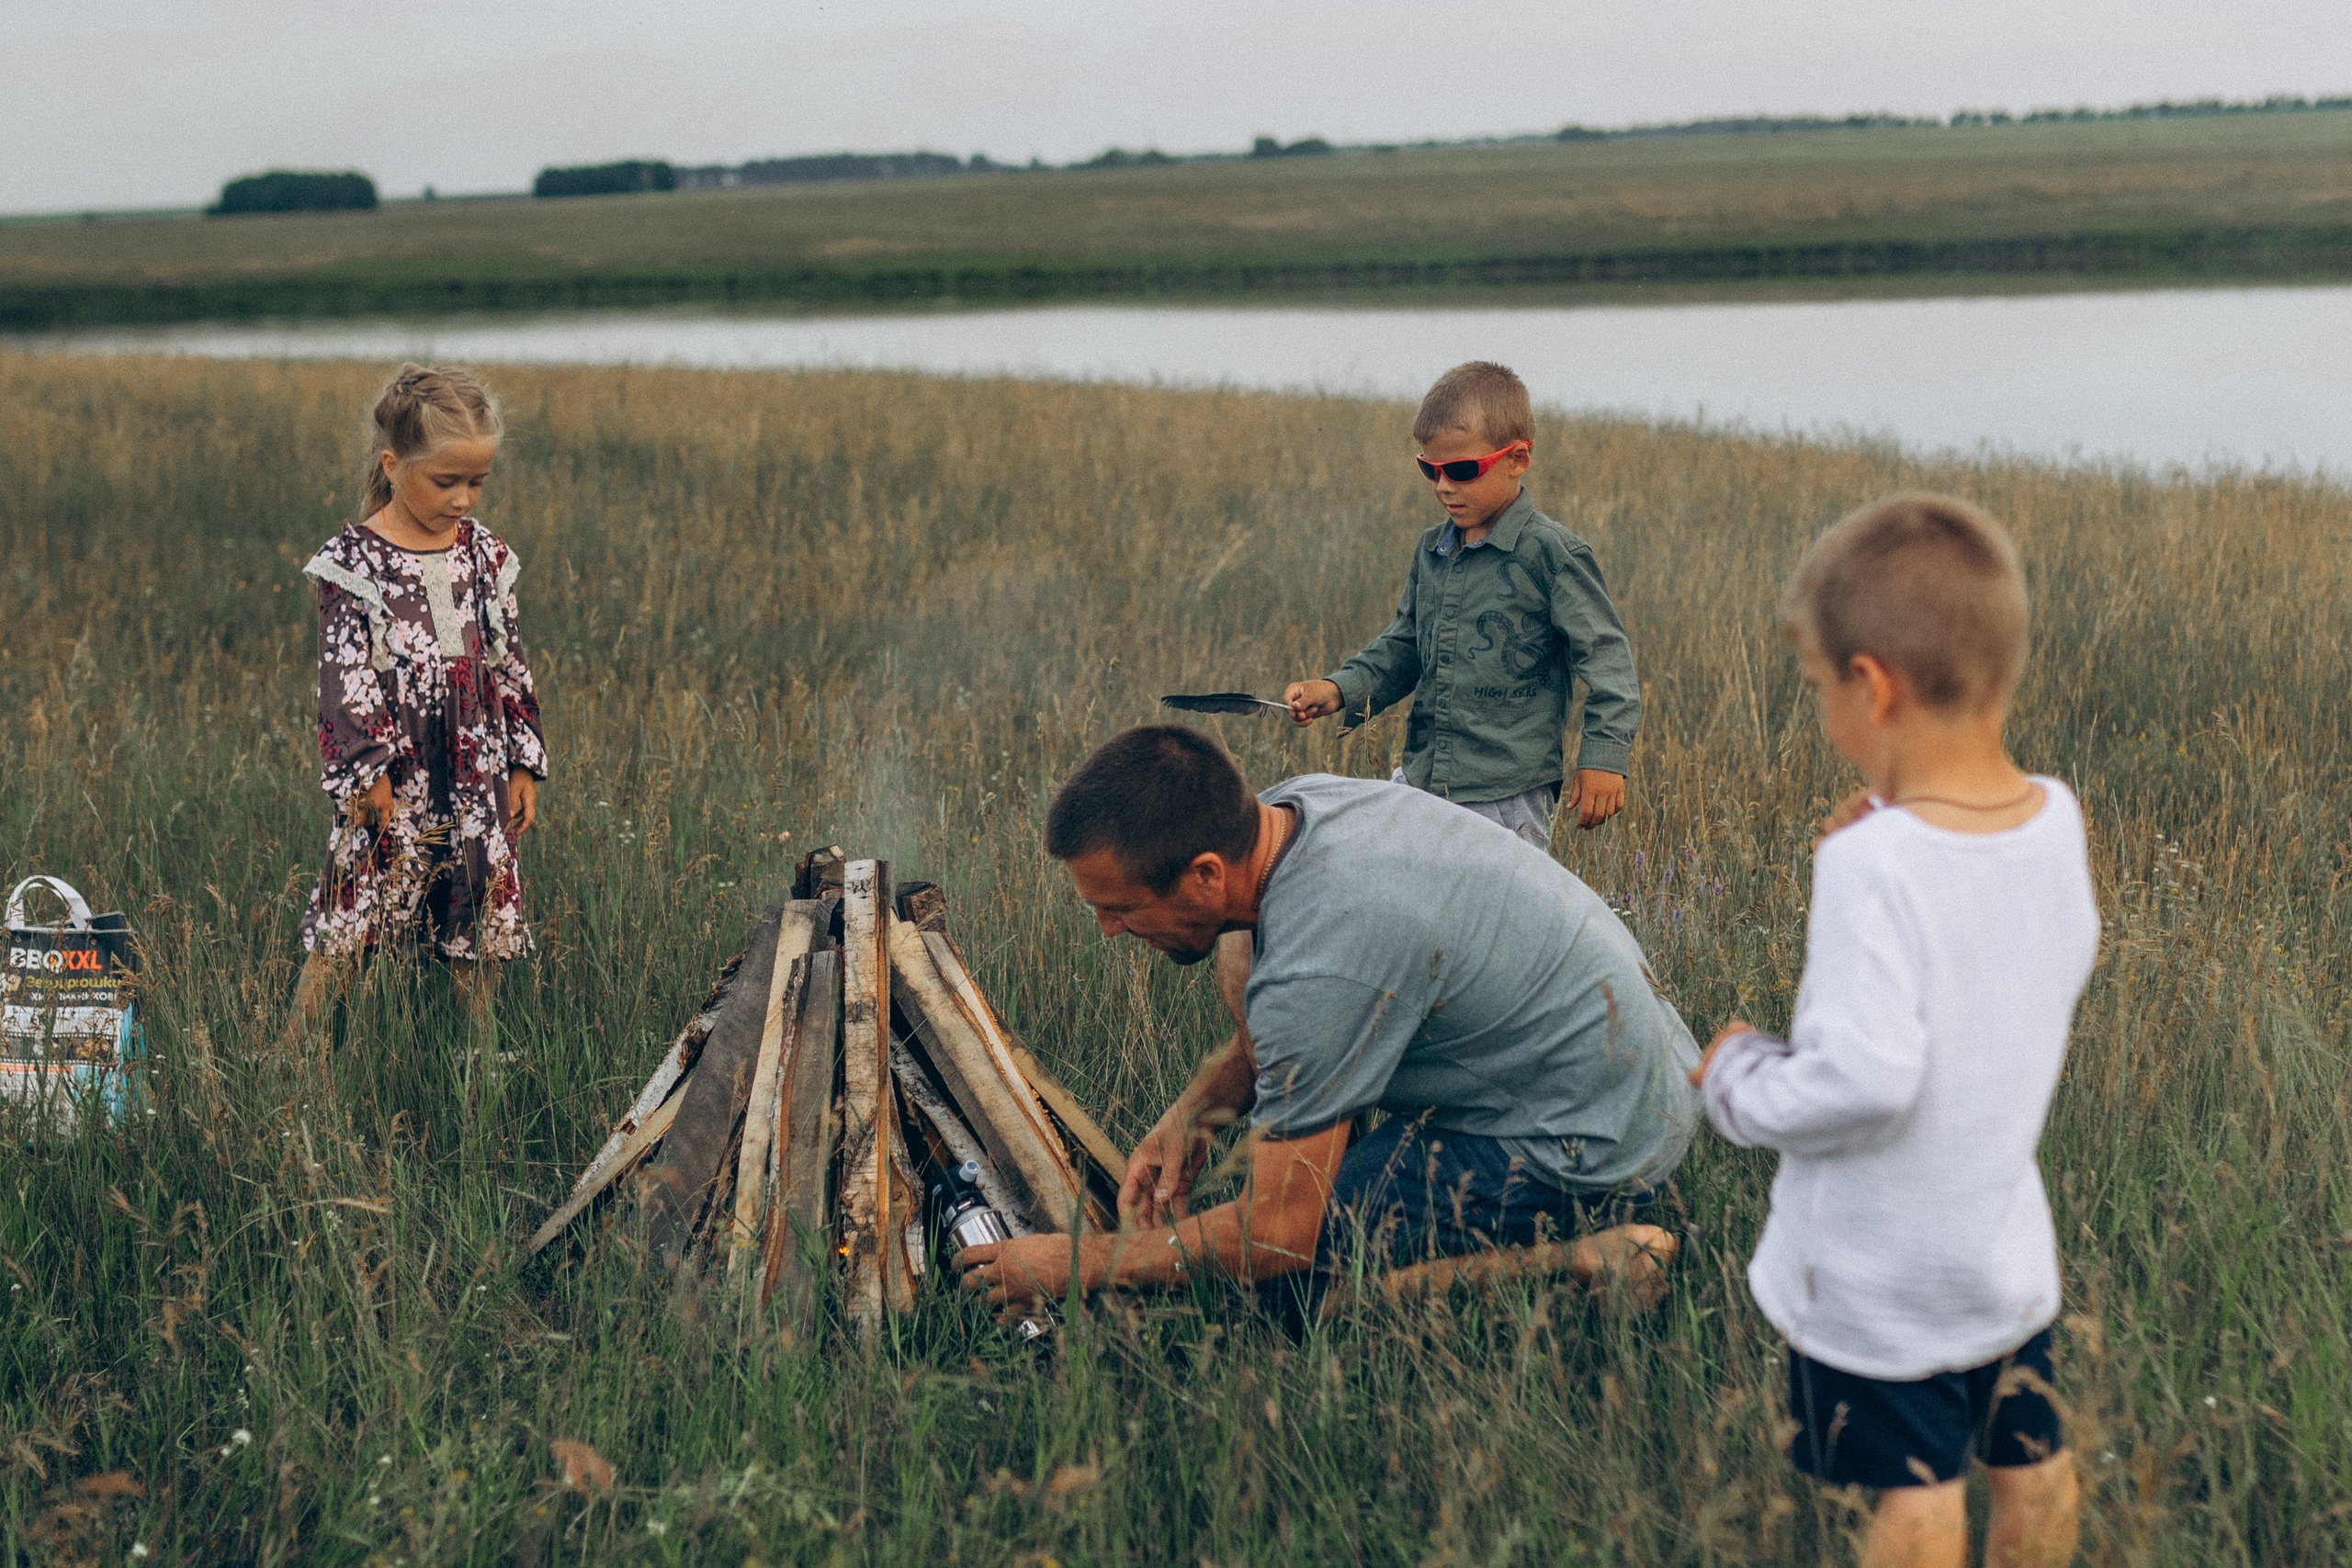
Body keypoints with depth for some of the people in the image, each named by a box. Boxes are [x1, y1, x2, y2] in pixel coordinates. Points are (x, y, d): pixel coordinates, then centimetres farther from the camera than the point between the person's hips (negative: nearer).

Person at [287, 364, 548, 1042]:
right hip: (393, 771, -4)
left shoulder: (485, 555, 8)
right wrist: (367, 770, -15)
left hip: (478, 772, 5)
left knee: (481, 924, 9)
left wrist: (524, 762, 10)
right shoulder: (352, 561, -7)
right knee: (346, 923, -5)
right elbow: (344, 675, -9)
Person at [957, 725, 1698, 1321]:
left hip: (1591, 1149, -9)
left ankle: (1581, 1258, -10)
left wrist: (1076, 1264, -12)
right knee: (1241, 950, 10)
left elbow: (1278, 1239, -23)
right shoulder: (1292, 803, -6)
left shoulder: (1324, 968, -33)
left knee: (1290, 1279, -13)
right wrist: (1192, 1113, 3)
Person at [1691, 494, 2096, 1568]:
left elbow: (1862, 1079, -33)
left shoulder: (1876, 866, -30)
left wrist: (1739, 1080, -14)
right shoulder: (2056, 822, -9)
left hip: (1882, 1271, -6)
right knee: (2030, 1458, 22)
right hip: (2007, 1240, 6)